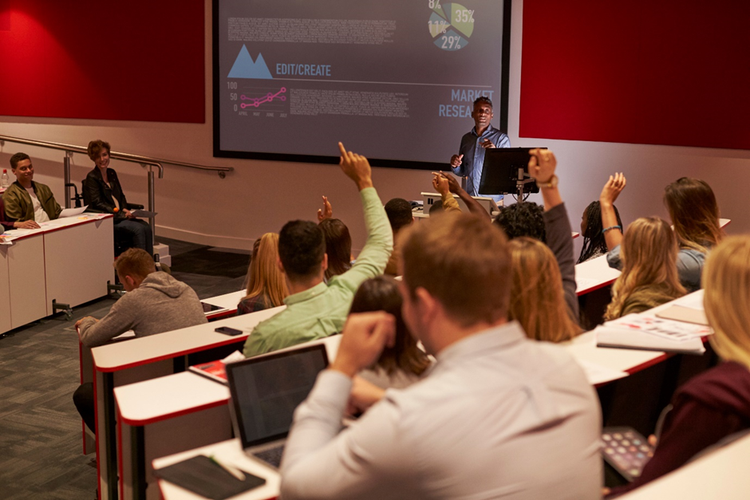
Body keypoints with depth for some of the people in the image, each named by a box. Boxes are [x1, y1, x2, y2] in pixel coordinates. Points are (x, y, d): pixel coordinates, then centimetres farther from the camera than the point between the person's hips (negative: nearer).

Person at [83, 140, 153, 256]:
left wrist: (125, 209, 0)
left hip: (120, 215, 7)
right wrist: (122, 214, -19)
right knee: (138, 229, -27)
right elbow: (97, 204, -12)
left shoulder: (112, 173, 17)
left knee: (146, 227, -20)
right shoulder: (92, 178, -5)